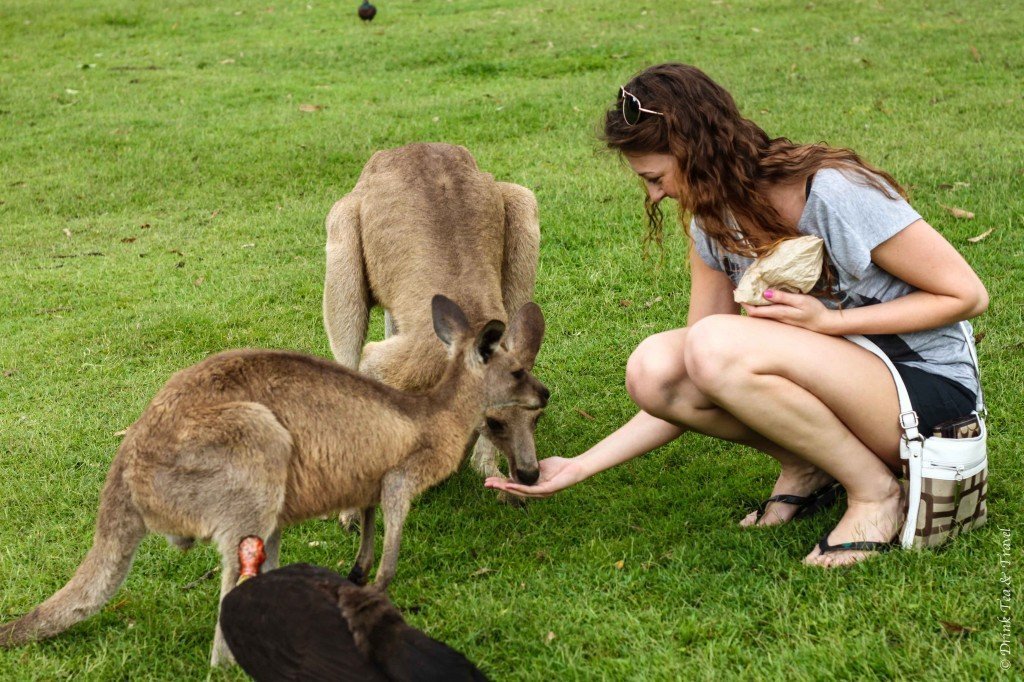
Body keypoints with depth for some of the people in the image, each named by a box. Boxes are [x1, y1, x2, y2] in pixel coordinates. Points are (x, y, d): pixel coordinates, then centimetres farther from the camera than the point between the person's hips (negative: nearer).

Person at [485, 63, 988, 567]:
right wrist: (579, 468, -3)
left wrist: (829, 321, -21)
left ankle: (875, 491, -12)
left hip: (930, 390, -6)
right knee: (653, 367, -18)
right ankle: (808, 469, 0)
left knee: (717, 343, -30)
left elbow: (968, 295, -14)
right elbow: (686, 392, 3)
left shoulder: (835, 193, -21)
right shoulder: (715, 227, 1)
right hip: (838, 384, 6)